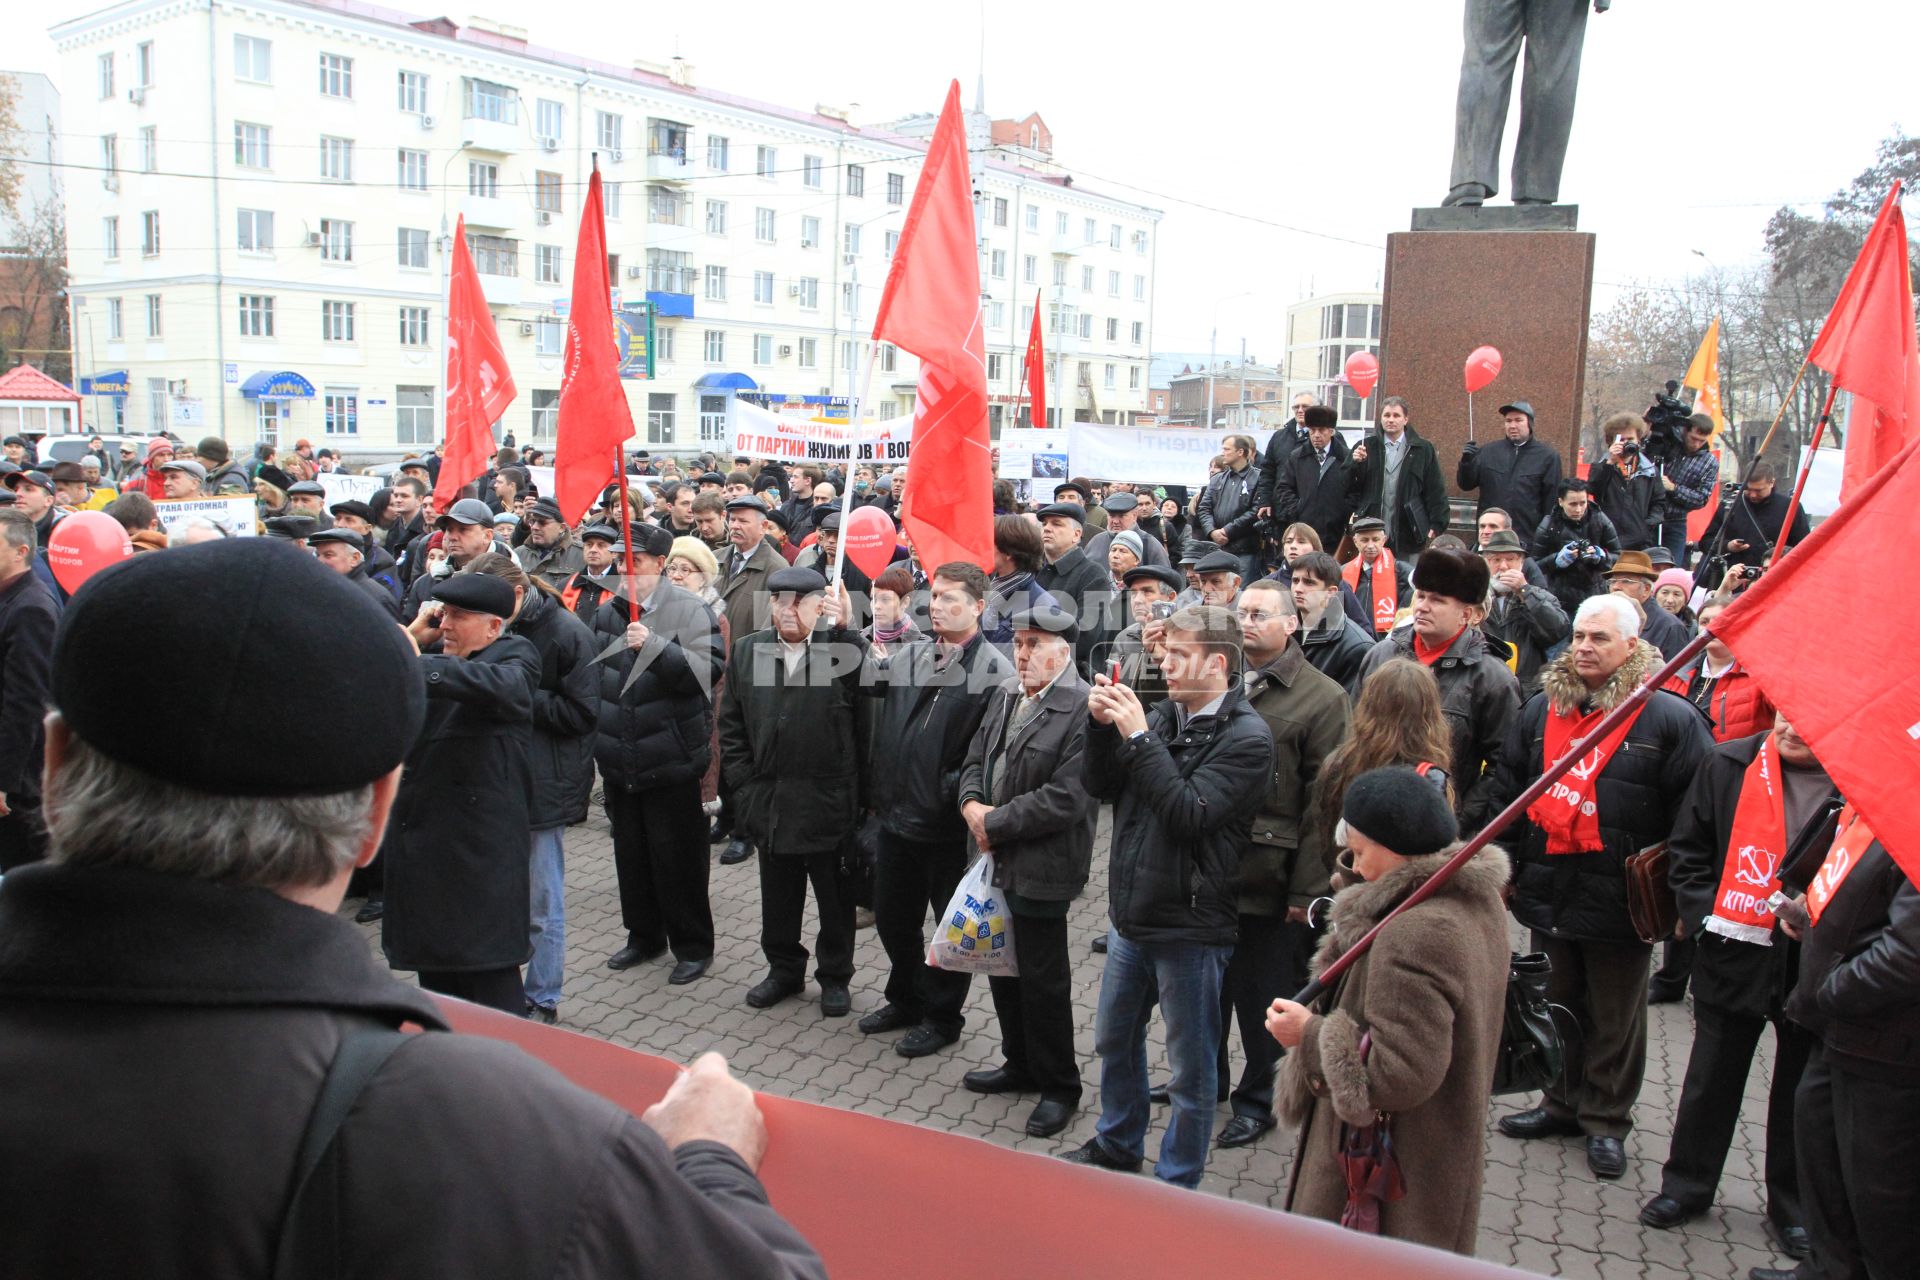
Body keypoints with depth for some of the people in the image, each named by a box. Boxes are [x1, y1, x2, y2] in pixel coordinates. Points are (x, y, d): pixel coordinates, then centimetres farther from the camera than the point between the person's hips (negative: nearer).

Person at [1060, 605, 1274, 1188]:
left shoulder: (1247, 738, -16)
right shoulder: (1162, 714, 2)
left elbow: (1190, 815, -25)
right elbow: (1103, 788, 5)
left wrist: (1138, 737, -24)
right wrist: (1103, 725, -11)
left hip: (1190, 929, -7)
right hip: (1131, 917, 7)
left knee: (1191, 1069, 10)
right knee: (1115, 1041, 24)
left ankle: (1176, 1185, 28)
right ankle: (1117, 1145, 46)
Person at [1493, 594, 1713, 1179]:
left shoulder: (1669, 718, -6)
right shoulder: (1541, 710, 8)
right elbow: (1508, 793, 12)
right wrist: (1507, 871, 9)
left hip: (1619, 898, -4)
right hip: (1550, 890, 5)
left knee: (1615, 1017, 9)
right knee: (1557, 1005, 17)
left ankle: (1606, 1121, 23)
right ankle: (1562, 1103, 33)